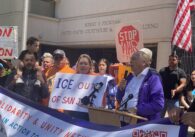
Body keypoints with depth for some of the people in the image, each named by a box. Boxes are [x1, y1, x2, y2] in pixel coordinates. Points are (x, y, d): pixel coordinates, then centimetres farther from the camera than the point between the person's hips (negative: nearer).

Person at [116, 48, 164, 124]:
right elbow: (120, 100, 17)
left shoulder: (153, 78, -11)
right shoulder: (130, 77, 13)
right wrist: (121, 89, -2)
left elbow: (158, 104, -21)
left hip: (143, 123, -7)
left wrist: (137, 110, -24)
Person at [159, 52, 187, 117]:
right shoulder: (162, 70, 10)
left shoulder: (181, 72, 1)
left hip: (174, 99, -2)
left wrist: (175, 90, -29)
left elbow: (183, 84, -10)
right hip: (162, 97, 2)